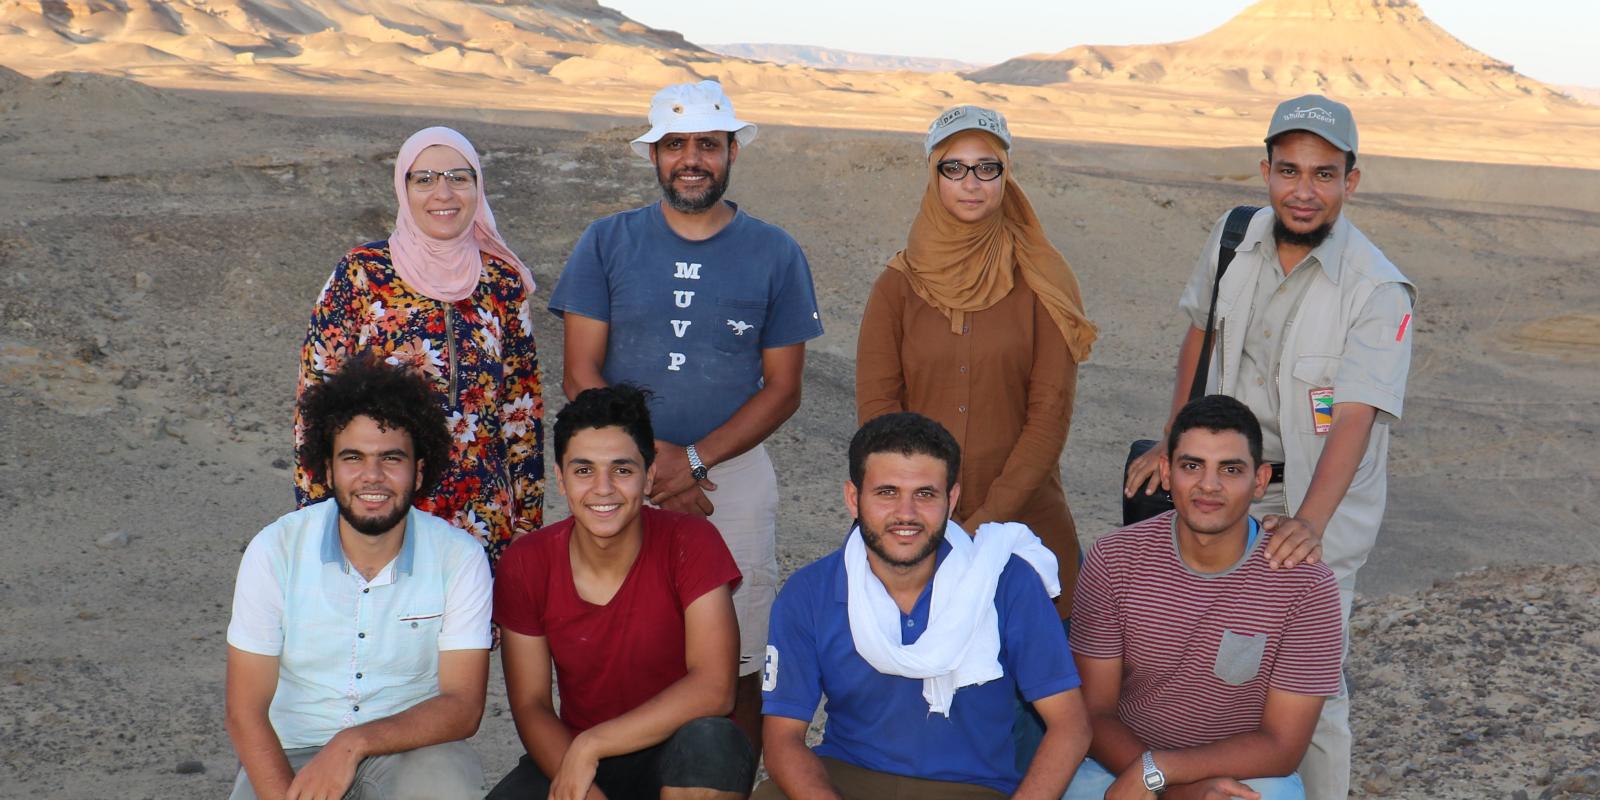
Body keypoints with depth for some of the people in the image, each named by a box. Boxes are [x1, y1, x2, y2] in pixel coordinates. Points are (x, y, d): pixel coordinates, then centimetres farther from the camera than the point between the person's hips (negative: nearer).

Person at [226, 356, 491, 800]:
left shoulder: (459, 558, -9)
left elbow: (462, 708, -11)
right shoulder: (275, 550, -9)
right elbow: (245, 713, -8)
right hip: (294, 755, 2)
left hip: (410, 749, -2)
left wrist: (356, 742, -26)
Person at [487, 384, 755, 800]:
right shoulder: (525, 564, -7)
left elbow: (714, 690, -23)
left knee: (708, 738, -35)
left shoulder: (689, 543, -16)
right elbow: (530, 706, -5)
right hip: (572, 753, 2)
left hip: (682, 754, -1)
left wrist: (590, 745, -25)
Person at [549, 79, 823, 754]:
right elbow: (580, 376, 2)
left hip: (734, 473, 0)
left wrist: (693, 459, -11)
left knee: (735, 669, -1)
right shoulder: (606, 243, 5)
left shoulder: (776, 254, 4)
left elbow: (782, 389, 2)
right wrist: (649, 459, -11)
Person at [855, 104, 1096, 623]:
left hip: (1026, 519, -1)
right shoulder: (897, 286, 5)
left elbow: (1051, 413, -4)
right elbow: (877, 409, 0)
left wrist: (990, 517, -12)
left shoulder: (1043, 285, 2)